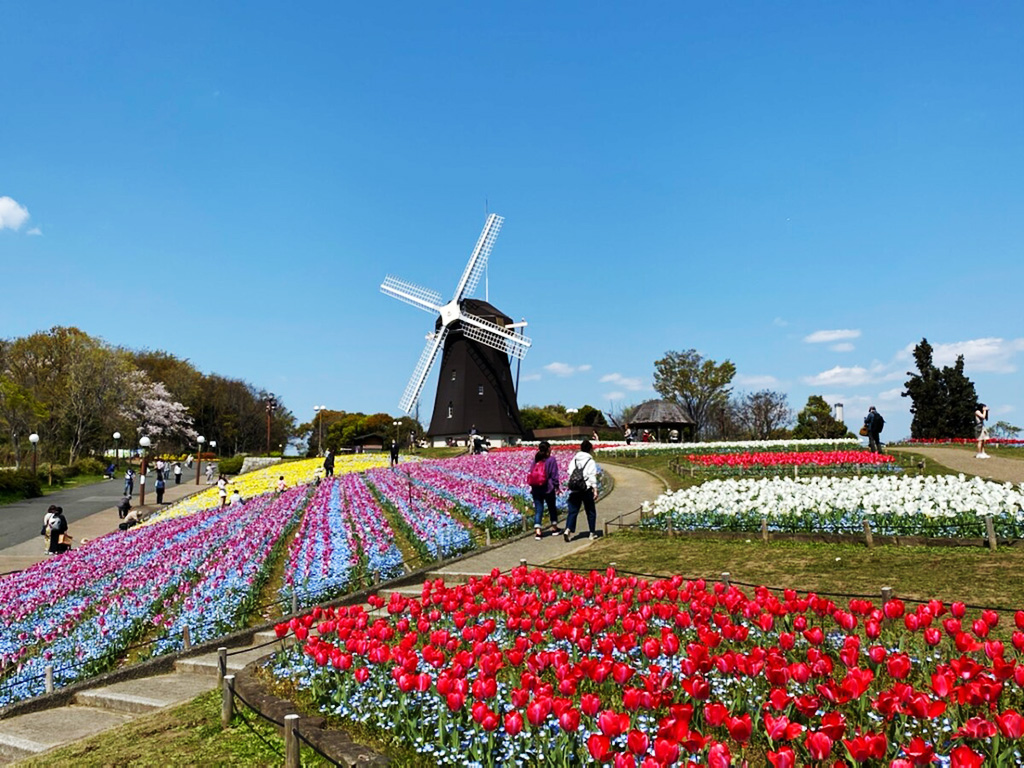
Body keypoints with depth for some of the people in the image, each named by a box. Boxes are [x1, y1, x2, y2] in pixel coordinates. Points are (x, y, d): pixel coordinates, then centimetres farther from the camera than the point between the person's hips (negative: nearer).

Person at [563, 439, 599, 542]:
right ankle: (592, 533, 18)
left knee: (573, 511, 4)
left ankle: (568, 530, -14)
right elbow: (592, 476, -11)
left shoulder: (574, 459, 7)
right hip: (586, 489, -4)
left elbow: (570, 472, 6)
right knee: (591, 511, 11)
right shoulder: (590, 461, -7)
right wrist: (595, 489, -9)